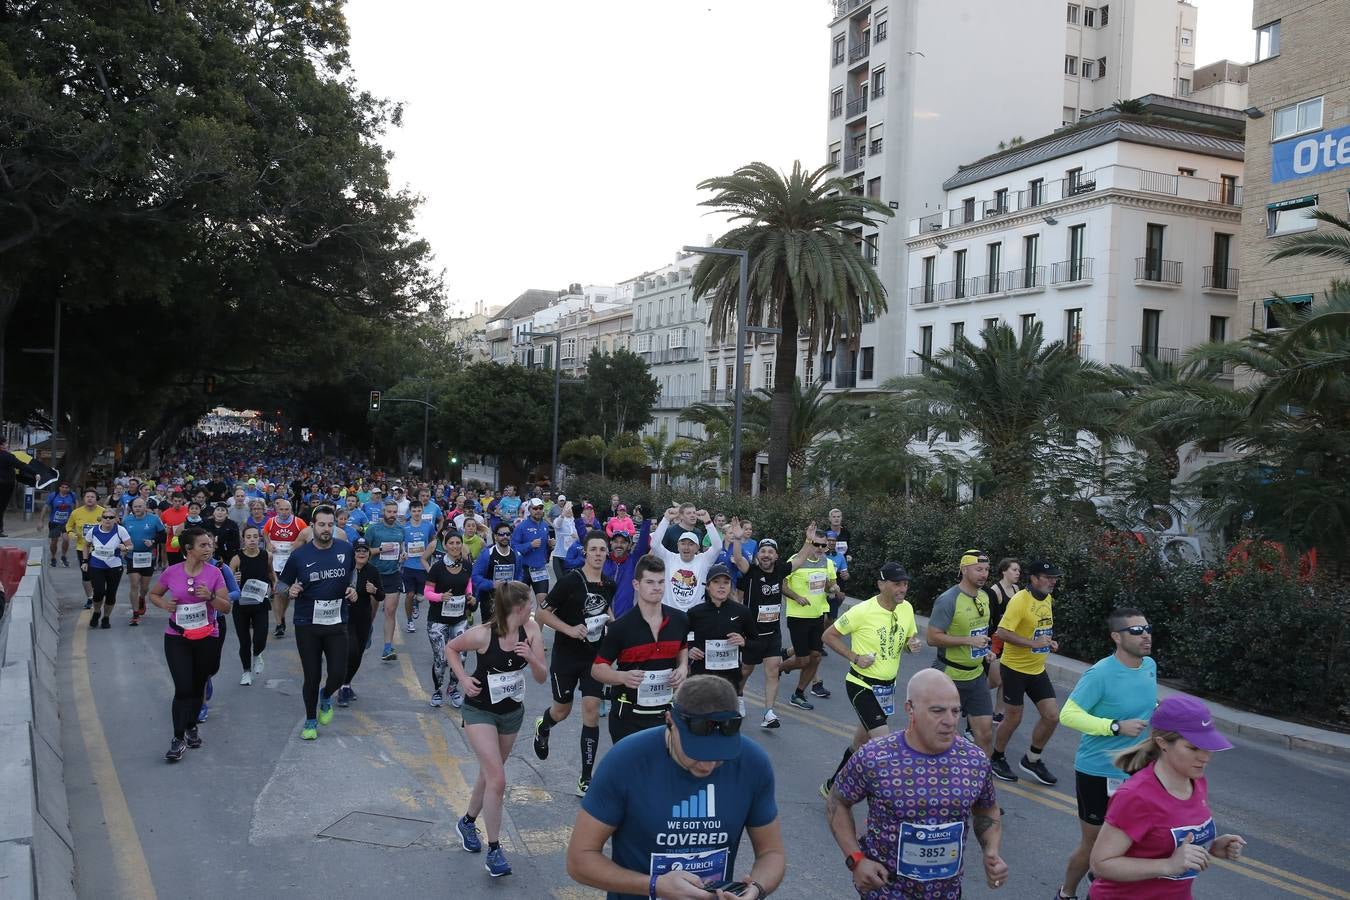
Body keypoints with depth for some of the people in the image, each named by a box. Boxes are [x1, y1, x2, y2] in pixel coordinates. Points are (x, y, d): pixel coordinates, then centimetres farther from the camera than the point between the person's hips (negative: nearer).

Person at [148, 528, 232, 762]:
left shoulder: (214, 573, -7)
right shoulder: (171, 572, -7)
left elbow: (227, 607, -6)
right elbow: (153, 594, 11)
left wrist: (210, 596, -24)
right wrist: (163, 604, -10)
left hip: (207, 638, 1)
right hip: (177, 639, -1)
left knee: (198, 687, 16)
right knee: (183, 688, -8)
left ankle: (191, 727, 37)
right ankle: (178, 738, 5)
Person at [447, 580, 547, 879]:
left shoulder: (531, 630, -14)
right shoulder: (483, 634, -24)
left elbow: (541, 678, -9)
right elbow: (451, 648, -4)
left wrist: (531, 657, -28)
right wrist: (463, 678, -16)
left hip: (513, 711, 5)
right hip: (480, 710, -5)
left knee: (489, 773, 20)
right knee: (497, 779, -12)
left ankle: (467, 823, 45)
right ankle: (494, 851, 1)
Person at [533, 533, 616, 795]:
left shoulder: (609, 585, 1)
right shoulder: (570, 581, -15)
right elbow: (541, 613, -11)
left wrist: (609, 621, 3)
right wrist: (569, 629, -22)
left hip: (594, 658, 3)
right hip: (566, 657, -3)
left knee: (591, 712, -5)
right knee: (562, 710, 13)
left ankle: (586, 779, 5)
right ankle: (543, 726, 52)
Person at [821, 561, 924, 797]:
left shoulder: (907, 608, -2)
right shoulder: (863, 611, -21)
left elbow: (910, 639, 13)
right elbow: (829, 635, -11)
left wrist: (913, 645, -10)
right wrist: (855, 657, -18)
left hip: (887, 686, 7)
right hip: (862, 685, -7)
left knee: (862, 742, 19)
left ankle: (834, 784, 40)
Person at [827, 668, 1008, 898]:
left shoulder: (976, 761, -11)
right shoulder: (872, 758, -20)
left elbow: (987, 811, 8)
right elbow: (837, 803, -5)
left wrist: (991, 852, -8)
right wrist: (856, 859, -14)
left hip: (947, 890, 4)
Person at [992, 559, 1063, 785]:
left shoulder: (1049, 599, 5)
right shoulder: (1020, 600, -20)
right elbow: (1003, 632, -26)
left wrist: (1049, 641, 4)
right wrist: (1033, 643, -29)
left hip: (1037, 669, 7)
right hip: (1015, 668, -7)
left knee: (1052, 716, 4)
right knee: (1013, 718, 4)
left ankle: (1031, 760, 24)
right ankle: (996, 758, 27)